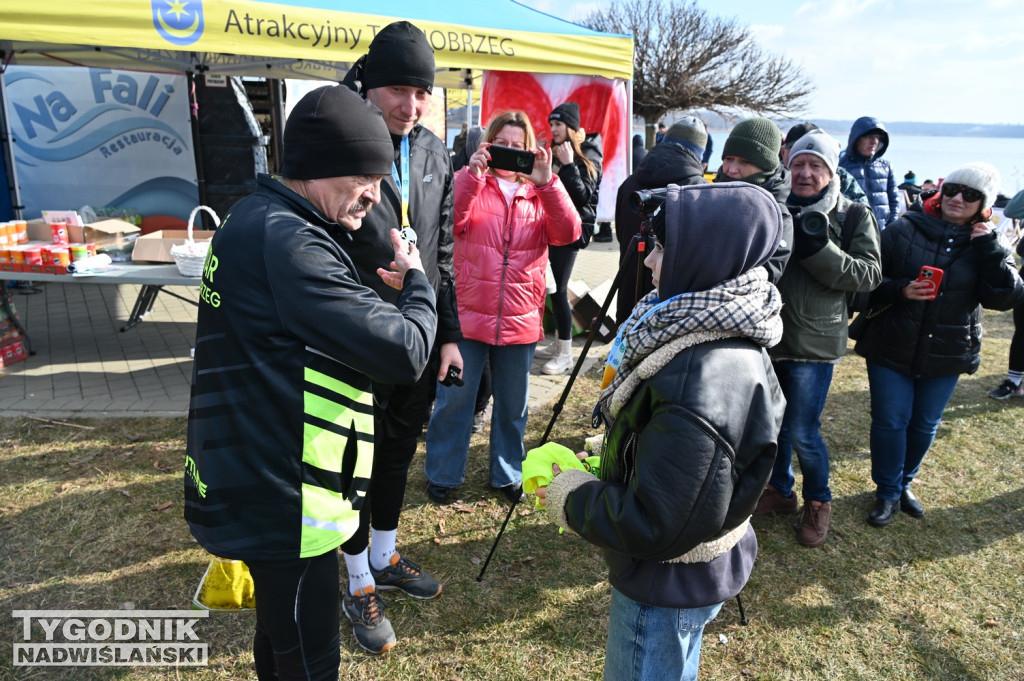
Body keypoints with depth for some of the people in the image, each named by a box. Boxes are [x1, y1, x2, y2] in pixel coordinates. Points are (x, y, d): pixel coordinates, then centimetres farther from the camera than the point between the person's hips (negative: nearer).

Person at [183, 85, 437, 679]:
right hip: (284, 500, -10)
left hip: (257, 486, 10)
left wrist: (371, 293, 3)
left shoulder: (257, 219, 9)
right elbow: (404, 353, -23)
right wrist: (417, 285, -5)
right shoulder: (288, 240, -23)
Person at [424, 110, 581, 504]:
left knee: (514, 404, 15)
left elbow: (568, 234, -9)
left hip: (520, 320, 3)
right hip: (468, 316, -2)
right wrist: (473, 174, -26)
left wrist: (546, 182, -19)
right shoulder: (470, 183, 2)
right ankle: (443, 474, 25)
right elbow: (449, 220, -17)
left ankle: (507, 474, 33)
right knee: (455, 399, 7)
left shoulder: (540, 193, 8)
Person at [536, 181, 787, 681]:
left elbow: (654, 525, -31)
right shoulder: (721, 338, -4)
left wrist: (568, 496, -18)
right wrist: (602, 470, 3)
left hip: (671, 582, -9)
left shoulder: (703, 380, -36)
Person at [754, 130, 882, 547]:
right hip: (768, 336, 4)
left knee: (802, 433, -1)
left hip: (814, 342, -4)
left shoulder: (854, 216, -2)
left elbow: (869, 275, -11)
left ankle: (818, 501, 25)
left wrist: (818, 249, -23)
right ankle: (780, 491, 36)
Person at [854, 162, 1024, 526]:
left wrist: (988, 247, -17)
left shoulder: (987, 246, 1)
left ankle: (904, 483, 37)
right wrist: (900, 291, -23)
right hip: (892, 348, -2)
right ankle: (888, 493, 22)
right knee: (890, 422, 4)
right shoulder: (903, 231, -6)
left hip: (946, 356, 3)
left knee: (924, 425, 15)